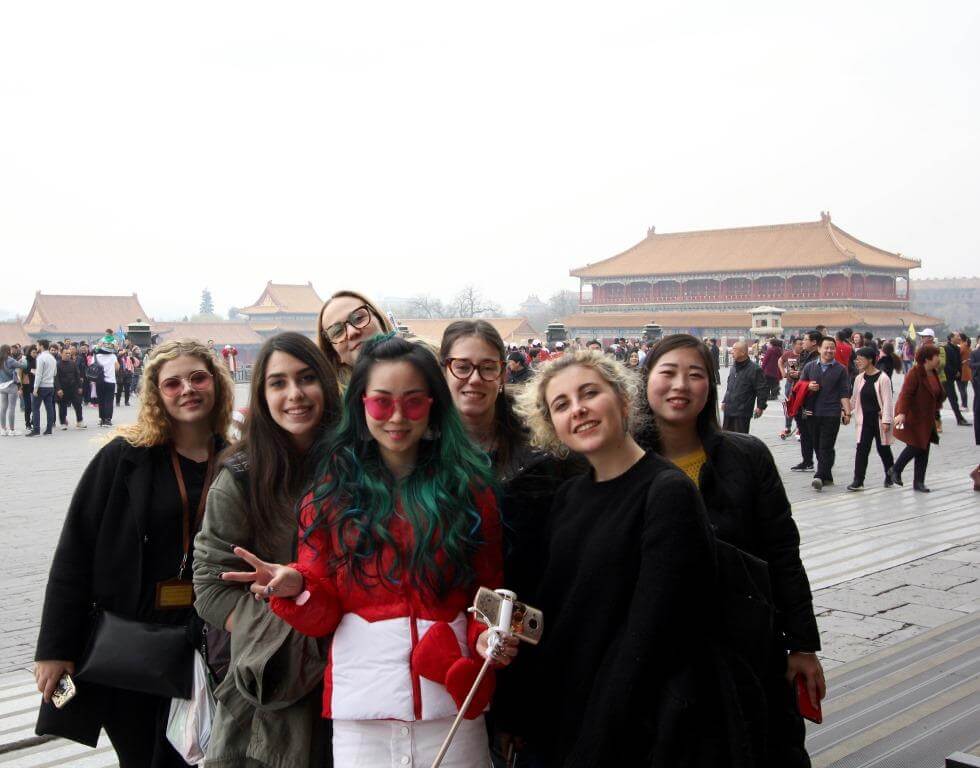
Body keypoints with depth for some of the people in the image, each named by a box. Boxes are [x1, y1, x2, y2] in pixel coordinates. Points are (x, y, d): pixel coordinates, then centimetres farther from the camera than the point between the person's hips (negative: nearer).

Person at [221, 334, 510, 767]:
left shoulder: (468, 488, 3)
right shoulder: (333, 492, 3)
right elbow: (321, 615, 2)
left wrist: (487, 636, -14)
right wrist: (297, 589, -19)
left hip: (451, 702, 0)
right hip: (362, 711, 0)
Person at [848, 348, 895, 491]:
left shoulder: (882, 378, -12)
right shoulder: (859, 378, 6)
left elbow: (887, 400, -13)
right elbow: (854, 398, 17)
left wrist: (886, 420, -17)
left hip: (879, 419, -5)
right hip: (865, 419, 5)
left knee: (883, 449, 8)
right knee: (861, 449, -4)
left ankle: (890, 477, 26)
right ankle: (858, 481, -6)